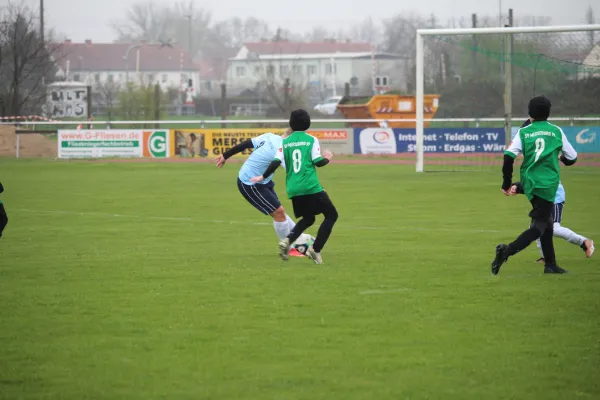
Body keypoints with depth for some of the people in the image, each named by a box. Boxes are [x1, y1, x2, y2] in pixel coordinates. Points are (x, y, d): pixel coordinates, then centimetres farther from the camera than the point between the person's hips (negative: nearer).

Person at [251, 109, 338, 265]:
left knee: (308, 218, 23)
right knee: (331, 214, 7)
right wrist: (327, 159, 16)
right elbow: (318, 162, -6)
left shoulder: (285, 142, 8)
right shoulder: (311, 140, -1)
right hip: (311, 187, -5)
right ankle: (315, 249, -6)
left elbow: (276, 162, 1)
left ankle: (288, 241, -3)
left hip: (293, 189, 5)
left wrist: (263, 177, 14)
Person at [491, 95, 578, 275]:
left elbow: (508, 157, -8)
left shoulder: (523, 132, 3)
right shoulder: (556, 131, 1)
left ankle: (550, 264, 21)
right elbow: (571, 158, 9)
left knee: (545, 222, 19)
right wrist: (561, 157, 33)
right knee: (539, 226, -5)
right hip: (547, 185, -4)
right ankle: (508, 250, -28)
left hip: (529, 184, 4)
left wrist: (507, 183, 1)